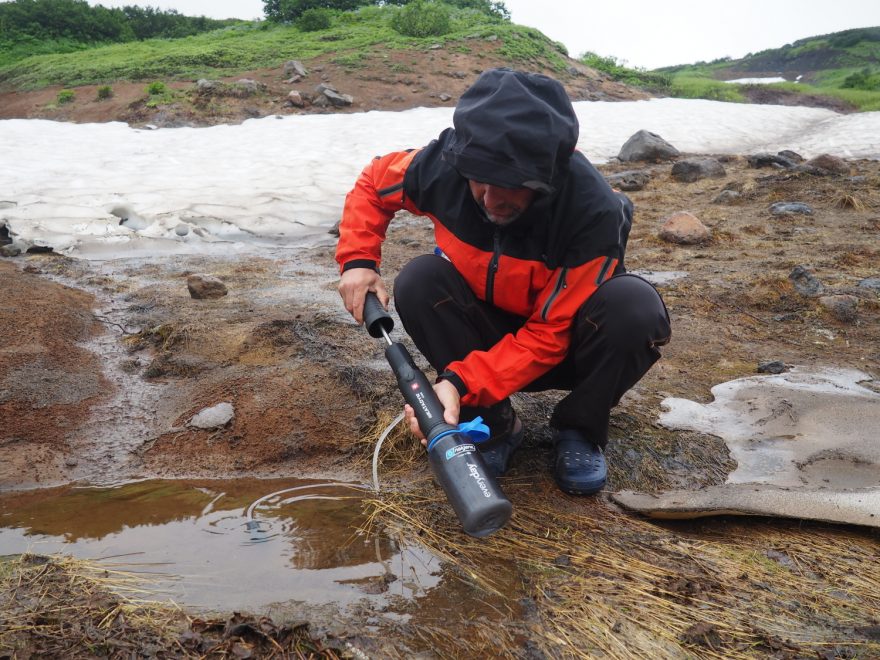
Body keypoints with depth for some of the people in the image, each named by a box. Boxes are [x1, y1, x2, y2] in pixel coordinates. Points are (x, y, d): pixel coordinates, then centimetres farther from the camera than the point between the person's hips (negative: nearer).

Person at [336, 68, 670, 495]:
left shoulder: (595, 212, -31)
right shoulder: (446, 163, -22)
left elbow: (550, 334, -27)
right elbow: (373, 182, 0)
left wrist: (460, 382, -38)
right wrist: (358, 260, -15)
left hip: (564, 346, -2)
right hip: (488, 329, 3)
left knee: (636, 307, -34)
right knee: (418, 281, -25)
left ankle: (579, 431, -5)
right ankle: (494, 424, -9)